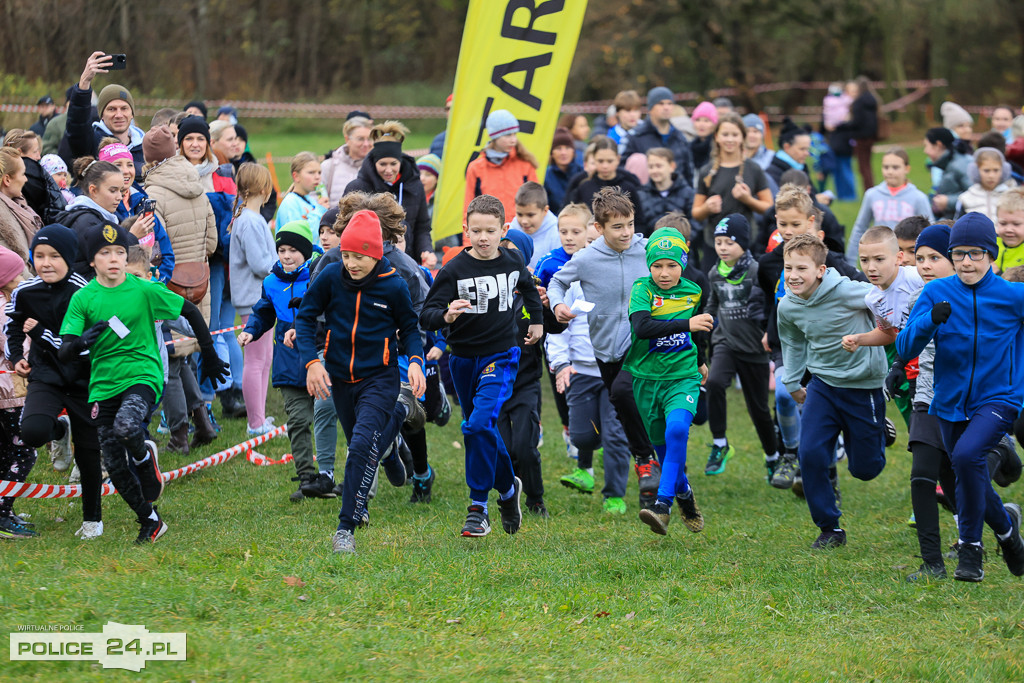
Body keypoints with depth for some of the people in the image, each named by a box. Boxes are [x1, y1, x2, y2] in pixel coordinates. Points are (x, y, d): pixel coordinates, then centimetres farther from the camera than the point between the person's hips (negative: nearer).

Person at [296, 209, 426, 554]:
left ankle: (346, 528, -18)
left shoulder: (393, 286, -12)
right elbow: (305, 317, 2)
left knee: (362, 445, -22)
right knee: (361, 445, 20)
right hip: (340, 378, 4)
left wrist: (415, 361, -15)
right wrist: (311, 361, -10)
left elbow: (409, 328, 3)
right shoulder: (331, 277, -9)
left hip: (379, 379, -4)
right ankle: (399, 412, 53)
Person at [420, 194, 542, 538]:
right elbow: (425, 315, -16)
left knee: (479, 425, -20)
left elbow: (528, 287, 24)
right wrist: (446, 316, -36)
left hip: (501, 358, -2)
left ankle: (478, 507, -14)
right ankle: (508, 487, 39)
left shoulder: (513, 263, -1)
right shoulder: (454, 269, -10)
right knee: (483, 431, 14)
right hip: (463, 359, 2)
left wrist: (537, 319, 28)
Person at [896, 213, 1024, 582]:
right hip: (951, 403, 4)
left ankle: (971, 549, -16)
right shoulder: (936, 293, -3)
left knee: (967, 455, -29)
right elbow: (904, 348, -10)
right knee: (972, 481, 12)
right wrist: (930, 320, -27)